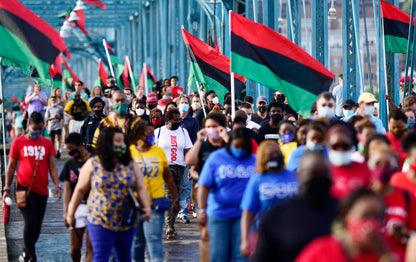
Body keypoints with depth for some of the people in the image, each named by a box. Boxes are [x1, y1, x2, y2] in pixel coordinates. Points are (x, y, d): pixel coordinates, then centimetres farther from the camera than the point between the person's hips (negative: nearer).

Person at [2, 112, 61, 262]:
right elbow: (11, 167, 6)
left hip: (41, 190, 3)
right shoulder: (18, 142, 2)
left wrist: (57, 185, -6)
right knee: (30, 221, -15)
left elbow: (52, 166, 8)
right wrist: (7, 188, 2)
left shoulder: (47, 143, 9)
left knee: (37, 226, 7)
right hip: (24, 187, -3)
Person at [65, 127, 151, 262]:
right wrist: (70, 214, 8)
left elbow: (141, 187, 0)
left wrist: (146, 207, -17)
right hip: (100, 222, -3)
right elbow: (80, 190, 4)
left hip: (126, 222, 3)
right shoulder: (93, 164, -2)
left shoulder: (130, 164, 5)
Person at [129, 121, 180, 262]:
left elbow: (168, 177, 15)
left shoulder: (159, 151, 7)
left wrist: (176, 199, 15)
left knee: (154, 238, -10)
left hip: (155, 204, 0)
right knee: (137, 240, 8)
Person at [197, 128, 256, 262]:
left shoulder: (254, 161, 6)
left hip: (244, 216, 1)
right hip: (219, 215, -1)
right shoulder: (216, 158, 1)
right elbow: (204, 186, -4)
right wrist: (202, 210, -14)